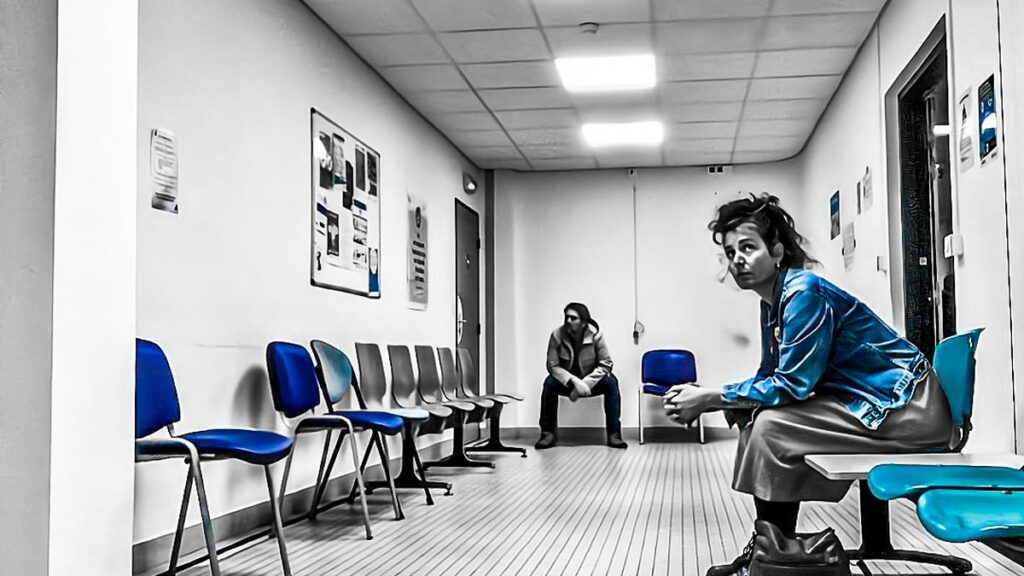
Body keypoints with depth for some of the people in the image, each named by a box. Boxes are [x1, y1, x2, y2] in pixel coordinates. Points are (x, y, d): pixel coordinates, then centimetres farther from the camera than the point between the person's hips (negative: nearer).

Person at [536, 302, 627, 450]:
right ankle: (548, 433, -23)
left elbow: (605, 364, -16)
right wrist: (574, 381, -31)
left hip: (591, 382, 0)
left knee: (611, 383, -28)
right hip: (567, 382, 0)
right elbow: (552, 366, -17)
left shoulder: (595, 335, -19)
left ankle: (614, 434, -25)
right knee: (549, 382, -30)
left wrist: (585, 383, -28)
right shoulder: (557, 335, -18)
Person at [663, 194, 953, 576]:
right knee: (758, 417, 6)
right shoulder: (773, 300, 9)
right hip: (866, 399, 10)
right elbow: (770, 377, 13)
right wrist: (708, 399, -2)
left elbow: (793, 384, -22)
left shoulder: (804, 293, -20)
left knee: (770, 428, -18)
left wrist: (711, 399, -17)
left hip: (906, 406, -10)